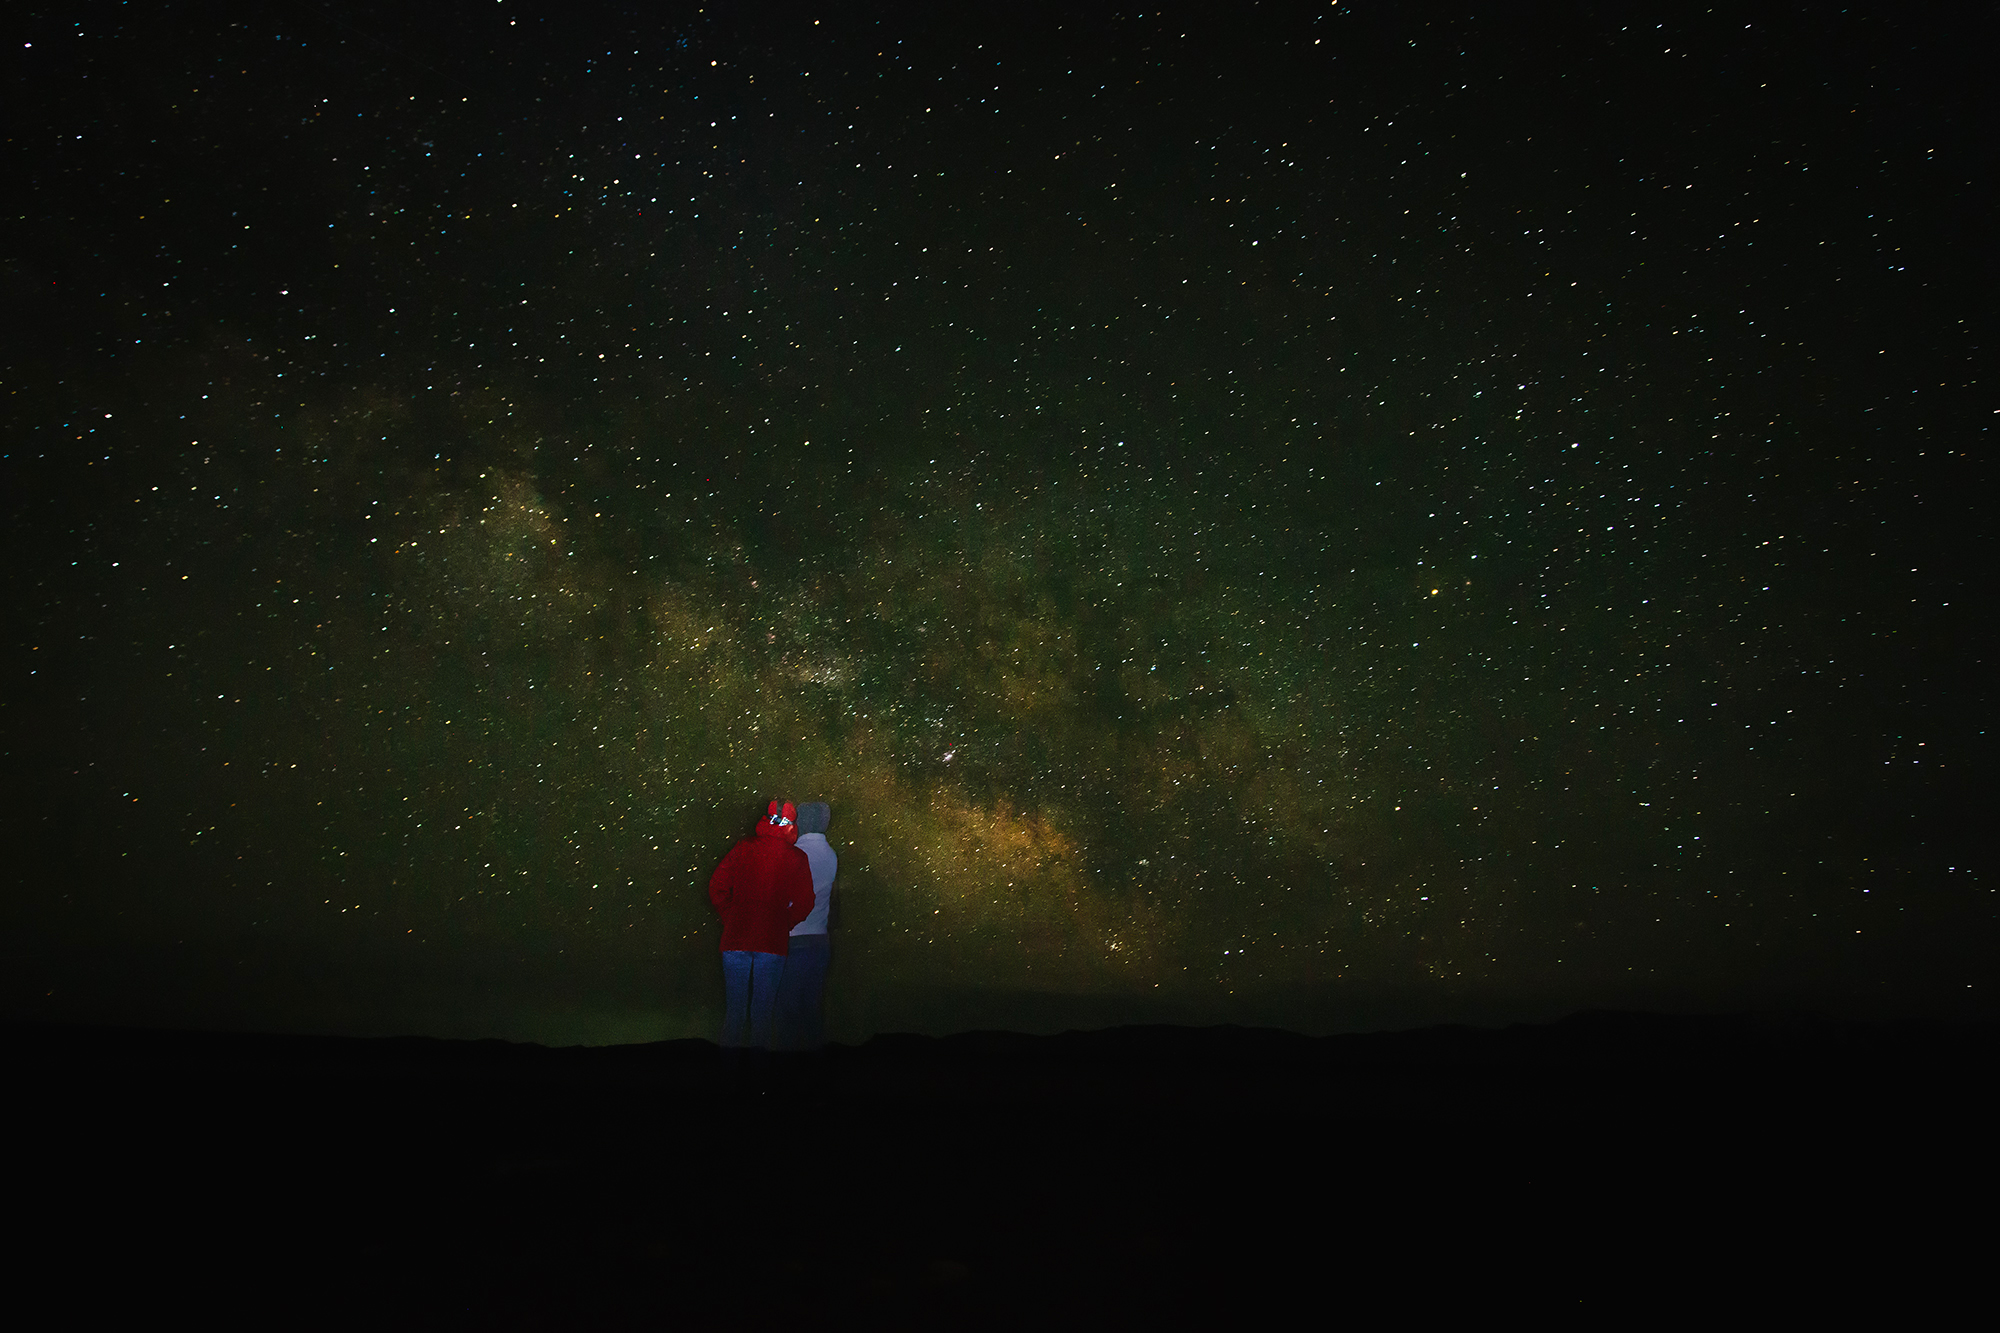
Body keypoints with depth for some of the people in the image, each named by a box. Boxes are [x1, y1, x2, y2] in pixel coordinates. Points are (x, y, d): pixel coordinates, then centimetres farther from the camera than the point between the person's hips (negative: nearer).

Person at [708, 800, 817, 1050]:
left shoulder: (743, 849, 3)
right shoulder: (798, 858, -1)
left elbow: (717, 888, 1)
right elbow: (804, 905, -4)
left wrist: (731, 917, 12)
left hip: (736, 938, 1)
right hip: (773, 943, -1)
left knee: (734, 1011, 8)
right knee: (761, 1013, 5)